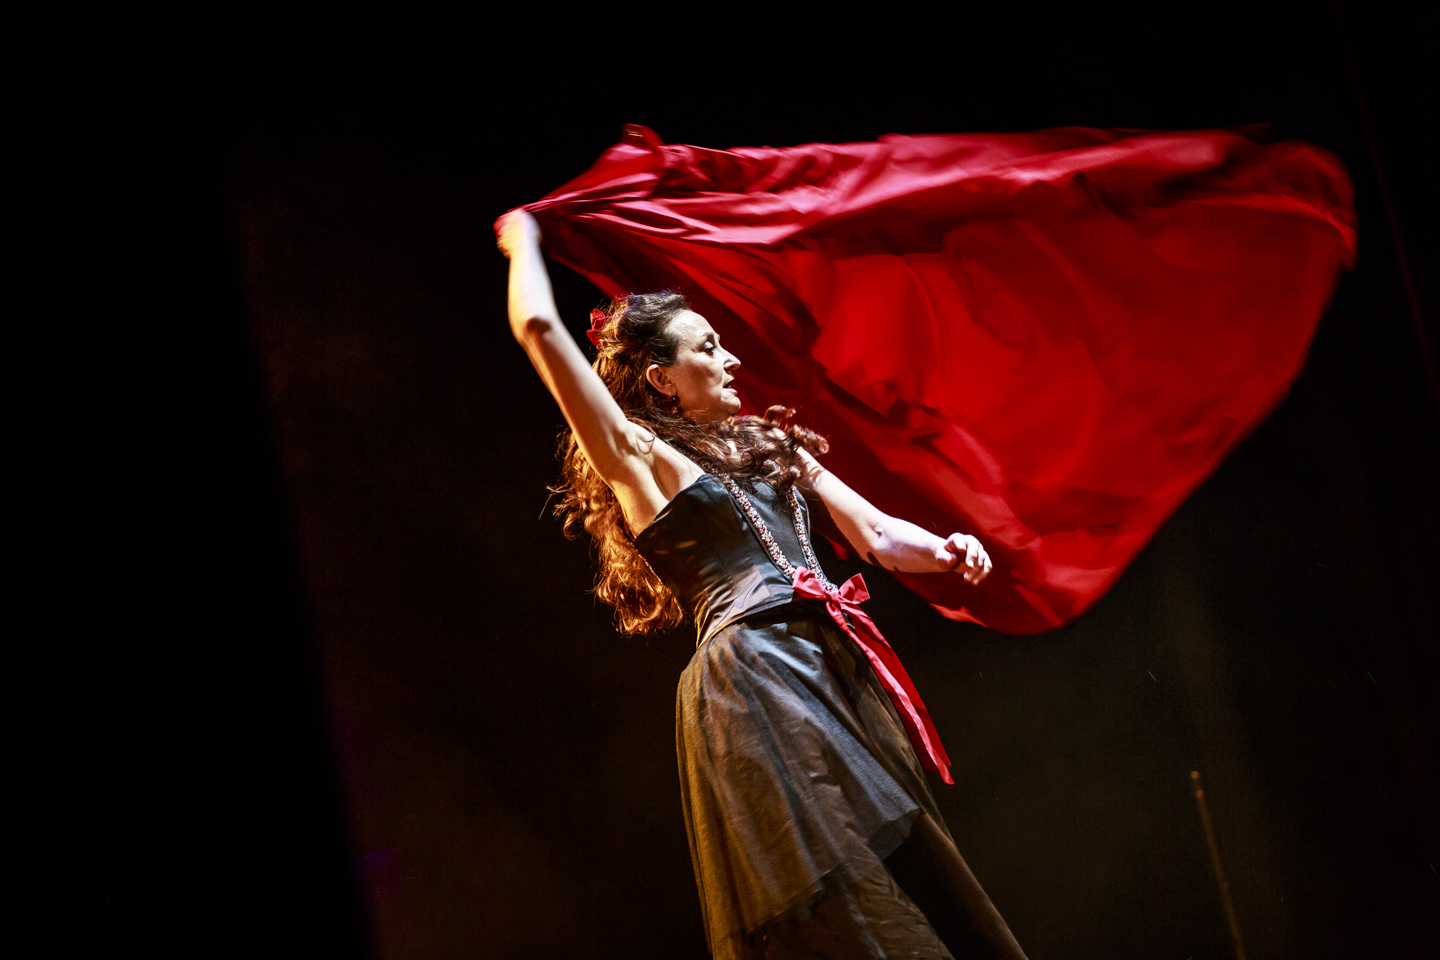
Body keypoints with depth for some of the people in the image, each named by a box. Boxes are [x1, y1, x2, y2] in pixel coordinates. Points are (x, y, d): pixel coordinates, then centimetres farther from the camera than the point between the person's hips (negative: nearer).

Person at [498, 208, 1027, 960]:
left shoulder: (767, 446, 26)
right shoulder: (638, 456, 5)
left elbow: (879, 537, 21)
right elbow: (540, 329, -2)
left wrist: (942, 550, -1)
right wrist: (523, 240, 17)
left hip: (835, 670, 7)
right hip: (751, 682, -7)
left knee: (929, 899, 2)